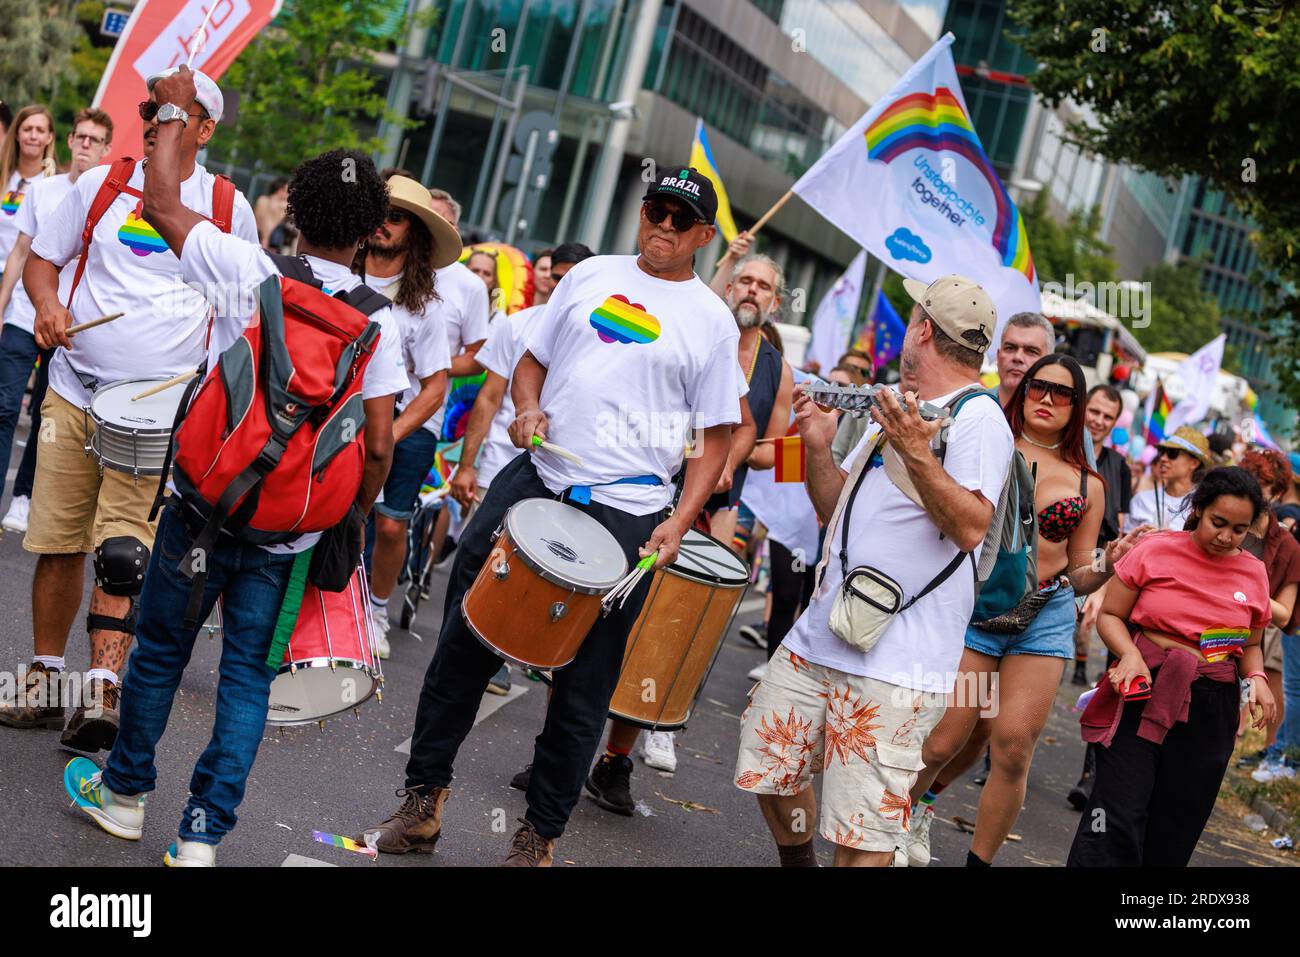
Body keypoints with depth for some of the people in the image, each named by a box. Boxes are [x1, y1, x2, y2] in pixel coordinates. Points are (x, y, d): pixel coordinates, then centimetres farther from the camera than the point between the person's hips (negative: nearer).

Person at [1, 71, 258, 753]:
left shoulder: (228, 207, 5)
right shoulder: (100, 185, 8)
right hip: (75, 392, 2)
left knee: (121, 555, -12)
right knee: (57, 543, 4)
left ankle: (101, 696, -13)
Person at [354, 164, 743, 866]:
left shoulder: (712, 321, 1)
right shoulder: (591, 275, 10)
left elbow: (716, 435, 2)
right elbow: (533, 359, 18)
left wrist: (680, 520, -10)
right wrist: (528, 409, -3)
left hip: (624, 514, -3)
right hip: (533, 479, 3)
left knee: (583, 686, 3)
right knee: (463, 643, 5)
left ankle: (540, 835, 18)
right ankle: (421, 802, 18)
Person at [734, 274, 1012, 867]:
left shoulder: (978, 420, -9)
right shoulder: (895, 410, 19)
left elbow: (972, 529, -20)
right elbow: (835, 508, 22)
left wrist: (918, 457, -31)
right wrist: (818, 448, 6)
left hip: (896, 661, -9)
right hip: (819, 635, 9)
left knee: (860, 834, -9)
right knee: (769, 770, 15)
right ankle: (797, 864, 36)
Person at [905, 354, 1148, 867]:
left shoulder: (1087, 486, 11)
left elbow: (1078, 575, 15)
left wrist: (1110, 562, -6)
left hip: (1045, 619, 3)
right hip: (974, 609, -2)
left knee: (1012, 750, -3)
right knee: (942, 743, -4)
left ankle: (979, 862, 16)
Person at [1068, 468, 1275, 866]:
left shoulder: (1253, 572, 8)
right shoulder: (1156, 550, -3)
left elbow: (1250, 645, 19)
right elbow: (1110, 615, 0)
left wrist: (1256, 677, -2)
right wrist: (1130, 654, -19)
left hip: (1210, 711, 4)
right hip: (1143, 692, -3)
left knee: (1174, 832, 7)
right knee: (1118, 818, -13)